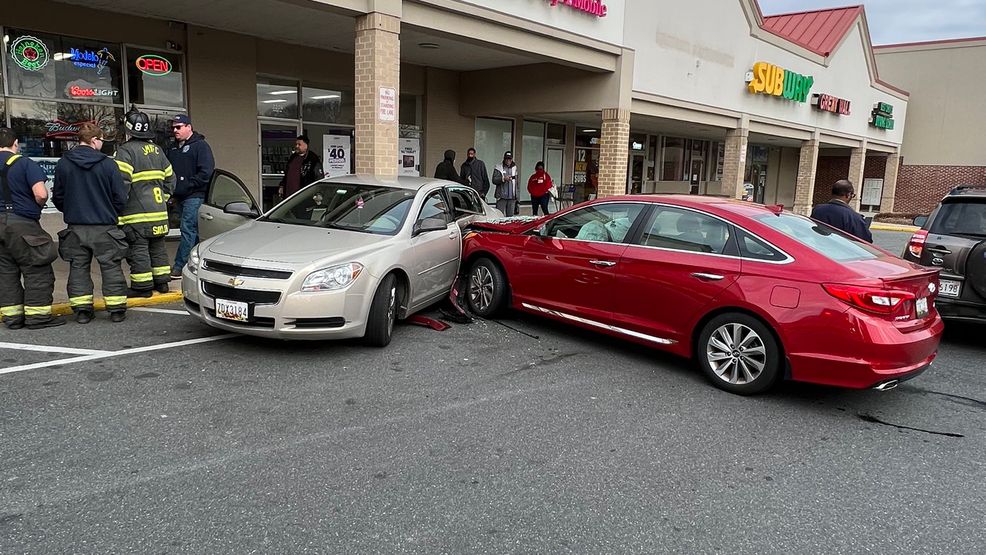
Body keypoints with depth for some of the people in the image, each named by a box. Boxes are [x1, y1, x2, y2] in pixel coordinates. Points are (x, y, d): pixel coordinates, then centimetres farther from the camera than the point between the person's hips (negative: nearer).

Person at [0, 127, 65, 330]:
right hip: (21, 223, -6)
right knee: (37, 270, 2)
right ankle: (37, 315, 1)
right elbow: (41, 194, -17)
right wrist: (39, 205, 3)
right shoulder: (25, 163, -7)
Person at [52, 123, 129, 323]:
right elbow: (120, 197, -7)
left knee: (78, 268, 11)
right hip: (105, 226, -2)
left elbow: (58, 197, 6)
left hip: (75, 227, 3)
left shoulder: (63, 164, 0)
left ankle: (81, 309, 11)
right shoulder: (108, 164, -10)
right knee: (111, 267, 6)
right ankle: (117, 309, 8)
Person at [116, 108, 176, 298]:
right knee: (158, 247, 15)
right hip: (159, 211, 7)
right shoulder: (157, 150, 14)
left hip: (137, 213, -7)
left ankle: (142, 286, 1)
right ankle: (161, 282, 21)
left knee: (138, 249, -2)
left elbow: (121, 181, -18)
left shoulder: (125, 151, -10)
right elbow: (170, 178, 19)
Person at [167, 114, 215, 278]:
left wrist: (188, 185, -15)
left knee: (187, 230, -10)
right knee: (192, 231, 11)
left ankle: (179, 267, -11)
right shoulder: (173, 149, 20)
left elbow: (206, 172, -14)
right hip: (180, 197, 8)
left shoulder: (200, 146, -4)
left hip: (194, 196, -8)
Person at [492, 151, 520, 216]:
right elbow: (494, 180, -6)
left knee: (510, 216, 6)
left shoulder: (515, 168, 12)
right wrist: (503, 178, -21)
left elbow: (517, 184, 14)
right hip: (501, 196, -3)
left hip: (512, 197, 3)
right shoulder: (498, 168, 3)